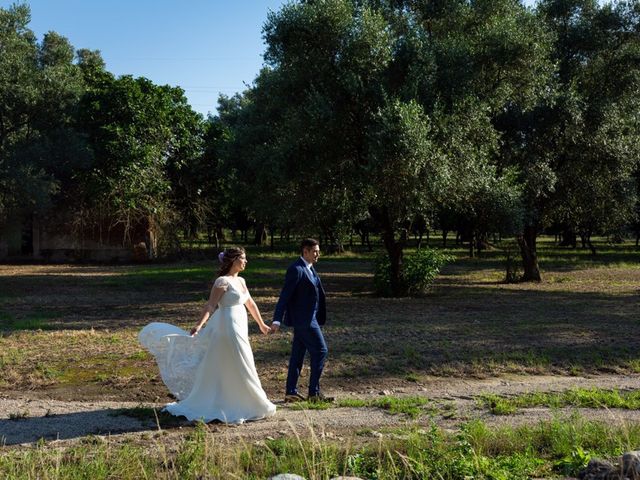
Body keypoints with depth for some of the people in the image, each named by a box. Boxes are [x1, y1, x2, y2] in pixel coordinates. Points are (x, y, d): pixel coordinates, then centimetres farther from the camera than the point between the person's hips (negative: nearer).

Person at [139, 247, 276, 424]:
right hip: (228, 328, -9)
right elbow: (210, 305, -20)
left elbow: (250, 304, 22)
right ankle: (253, 406, 10)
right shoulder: (222, 281, -13)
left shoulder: (241, 281, 12)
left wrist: (261, 324, 29)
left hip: (239, 328, 9)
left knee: (220, 369, 14)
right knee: (240, 368, -1)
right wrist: (199, 325, -32)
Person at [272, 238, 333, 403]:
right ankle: (314, 392, -1)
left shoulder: (309, 269, 14)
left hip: (308, 318, 9)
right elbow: (285, 295, -20)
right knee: (320, 351, -7)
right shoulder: (296, 269, -16)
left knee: (298, 354, 12)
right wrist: (277, 320, -24)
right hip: (303, 319, -9)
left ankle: (291, 392, 18)